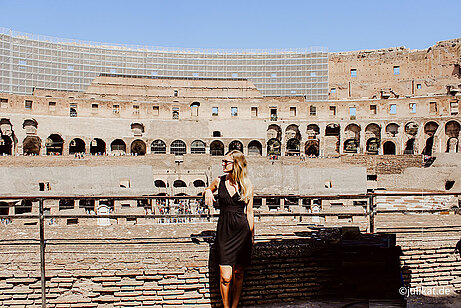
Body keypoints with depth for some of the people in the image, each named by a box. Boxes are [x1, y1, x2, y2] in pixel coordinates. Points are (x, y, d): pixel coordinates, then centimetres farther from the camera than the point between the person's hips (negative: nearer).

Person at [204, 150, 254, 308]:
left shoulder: (247, 185, -1)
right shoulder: (219, 181, 3)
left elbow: (249, 212, 5)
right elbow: (208, 189, 26)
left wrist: (251, 235, 6)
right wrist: (207, 191, 1)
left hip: (242, 231, 0)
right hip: (224, 230, 1)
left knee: (238, 274, 8)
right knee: (225, 277, -3)